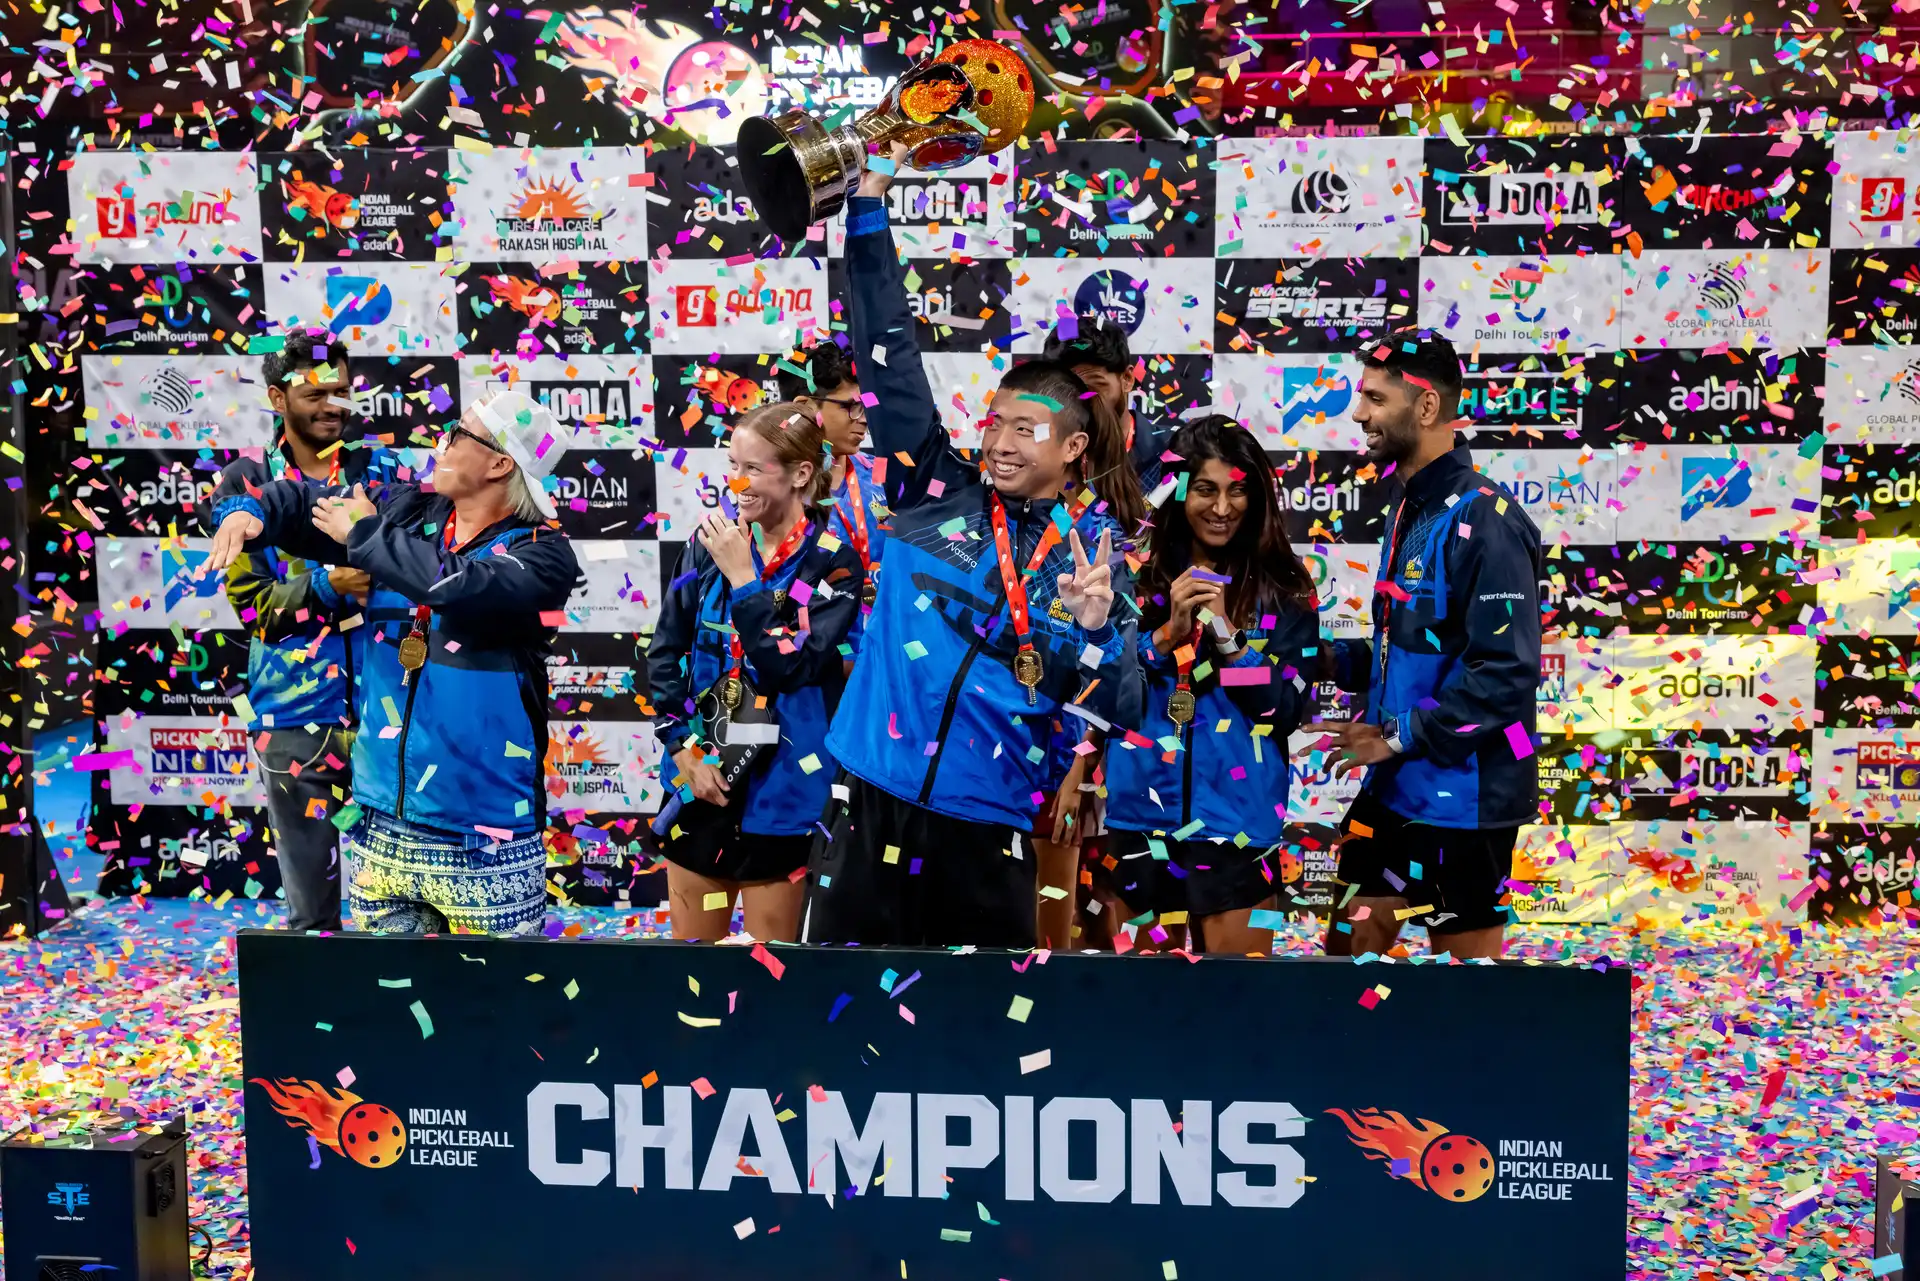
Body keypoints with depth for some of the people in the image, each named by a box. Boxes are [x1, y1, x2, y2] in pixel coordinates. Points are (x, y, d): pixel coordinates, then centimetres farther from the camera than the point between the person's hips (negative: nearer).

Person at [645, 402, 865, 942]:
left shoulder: (833, 564, -10)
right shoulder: (709, 544, 2)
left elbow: (789, 665, -19)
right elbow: (665, 654, 4)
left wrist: (741, 577, -18)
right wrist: (684, 749, -5)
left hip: (780, 784, -4)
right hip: (700, 775, 4)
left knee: (771, 935, 9)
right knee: (692, 934, 14)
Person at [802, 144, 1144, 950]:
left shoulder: (1096, 555, 2)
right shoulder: (938, 493, 4)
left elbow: (1115, 715, -2)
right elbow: (888, 355, 1)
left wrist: (1097, 627, -22)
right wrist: (871, 196, -2)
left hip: (988, 830, 0)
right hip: (871, 804, 1)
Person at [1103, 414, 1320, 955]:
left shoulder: (1283, 588, -3)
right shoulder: (1138, 572, 1)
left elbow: (1288, 711, -8)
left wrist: (1226, 634, -18)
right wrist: (1168, 633, -14)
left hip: (1236, 815, -2)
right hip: (1140, 809, 2)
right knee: (1137, 949, 15)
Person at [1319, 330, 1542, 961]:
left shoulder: (1482, 519, -19)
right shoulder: (1410, 507, 11)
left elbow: (1506, 671, -25)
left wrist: (1397, 736, -20)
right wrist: (1330, 656, 5)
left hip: (1460, 792, -9)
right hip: (1394, 787, 9)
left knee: (1465, 949, 7)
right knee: (1350, 943, 16)